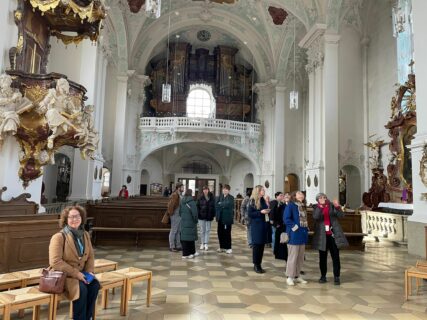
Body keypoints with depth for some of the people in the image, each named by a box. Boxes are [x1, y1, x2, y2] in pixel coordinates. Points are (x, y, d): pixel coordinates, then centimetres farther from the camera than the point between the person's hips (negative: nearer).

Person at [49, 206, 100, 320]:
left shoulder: (85, 235, 6)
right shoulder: (59, 237, -14)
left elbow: (90, 256, 11)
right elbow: (55, 262, -21)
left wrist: (89, 271, -8)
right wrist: (75, 273, -23)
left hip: (80, 273, 6)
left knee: (95, 285, -21)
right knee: (81, 288, -30)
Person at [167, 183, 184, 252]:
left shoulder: (181, 195, 12)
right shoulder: (174, 195, -17)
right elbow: (170, 205, -21)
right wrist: (171, 213, -15)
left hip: (180, 215, 9)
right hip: (175, 215, -9)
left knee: (178, 231, 15)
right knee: (173, 231, 0)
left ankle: (178, 246, 24)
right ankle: (171, 247, 9)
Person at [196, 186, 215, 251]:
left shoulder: (212, 198, 0)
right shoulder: (200, 198, -2)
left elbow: (213, 206, 2)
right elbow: (197, 206, -3)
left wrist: (213, 215, -4)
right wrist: (198, 214, -12)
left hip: (209, 217, 1)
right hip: (202, 216, 0)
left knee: (207, 230, 6)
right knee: (202, 230, 8)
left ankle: (206, 244, 13)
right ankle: (202, 243, 18)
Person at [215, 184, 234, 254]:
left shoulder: (231, 197, -5)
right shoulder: (220, 197, 10)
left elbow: (228, 205, -21)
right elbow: (216, 205, 0)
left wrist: (221, 204, -8)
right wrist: (223, 206, -14)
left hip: (227, 218, -5)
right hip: (220, 217, 5)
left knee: (227, 233, -2)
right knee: (220, 232, 9)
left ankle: (229, 248, 8)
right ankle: (222, 247, 22)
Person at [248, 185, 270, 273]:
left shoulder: (263, 200, 12)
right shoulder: (253, 201, -7)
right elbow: (249, 214, -11)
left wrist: (267, 211, 0)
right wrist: (260, 212, -17)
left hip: (264, 225, 6)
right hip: (256, 226, -6)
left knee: (262, 245, 8)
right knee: (257, 245, 0)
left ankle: (259, 264, 17)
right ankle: (256, 265, 11)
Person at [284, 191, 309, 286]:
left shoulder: (303, 206, 14)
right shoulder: (290, 205, -9)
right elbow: (286, 218, -16)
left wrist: (306, 228, 8)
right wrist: (294, 227, -18)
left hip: (303, 234, 8)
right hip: (294, 234, -8)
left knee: (300, 257, 13)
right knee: (293, 256, -3)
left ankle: (297, 276, 24)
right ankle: (290, 277, 7)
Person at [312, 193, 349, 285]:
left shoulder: (332, 206, 4)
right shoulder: (317, 208, 4)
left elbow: (341, 215, -7)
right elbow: (315, 217, -17)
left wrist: (337, 206, -24)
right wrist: (321, 205, -26)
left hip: (333, 235, 0)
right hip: (322, 236, 1)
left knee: (335, 257, 2)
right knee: (322, 257, 9)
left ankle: (336, 277, 10)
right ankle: (323, 276, 19)